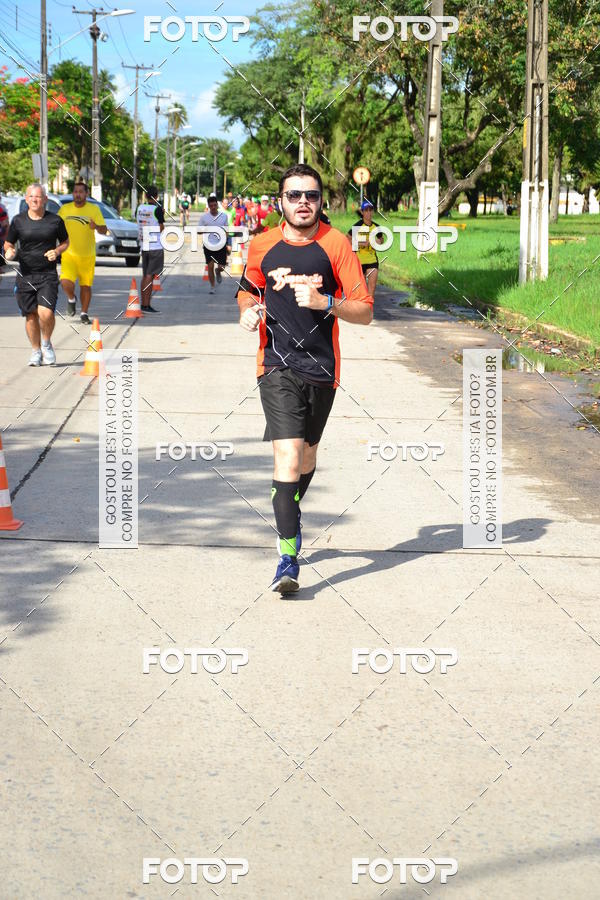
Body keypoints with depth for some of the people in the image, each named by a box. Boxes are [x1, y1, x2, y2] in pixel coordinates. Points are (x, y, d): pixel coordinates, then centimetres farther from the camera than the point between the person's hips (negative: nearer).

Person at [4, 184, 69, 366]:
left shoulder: (55, 221, 0)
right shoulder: (18, 221, 2)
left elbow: (65, 242, 14)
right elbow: (8, 243, 13)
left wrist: (57, 251, -6)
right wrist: (9, 252, -10)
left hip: (48, 275, -2)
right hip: (25, 275, 2)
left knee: (45, 313, -17)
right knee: (31, 315, 6)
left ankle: (46, 343, 11)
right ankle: (36, 351, 24)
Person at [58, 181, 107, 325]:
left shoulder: (94, 209, -2)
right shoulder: (65, 209, 3)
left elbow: (104, 230, -6)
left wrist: (96, 227, -27)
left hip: (88, 255, 0)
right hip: (69, 254, 0)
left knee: (86, 286, 5)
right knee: (66, 282, -17)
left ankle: (84, 313, 22)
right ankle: (71, 299, 15)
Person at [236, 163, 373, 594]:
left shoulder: (336, 244, -3)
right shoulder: (262, 246, 3)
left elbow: (365, 311, -4)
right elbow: (248, 290, 23)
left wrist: (325, 303, -20)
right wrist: (249, 311, 1)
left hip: (322, 369, 1)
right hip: (277, 368, -1)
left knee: (307, 455, 18)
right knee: (288, 455, -16)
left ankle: (290, 515, 48)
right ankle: (288, 558, -19)